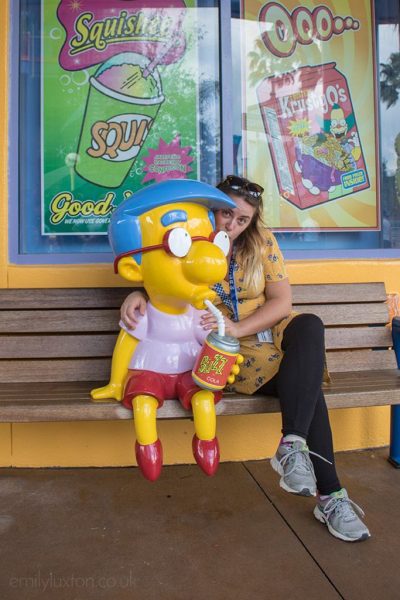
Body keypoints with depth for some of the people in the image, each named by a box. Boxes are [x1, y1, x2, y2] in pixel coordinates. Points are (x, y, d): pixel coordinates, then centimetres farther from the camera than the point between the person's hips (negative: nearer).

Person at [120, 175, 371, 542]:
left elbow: (281, 301, -3)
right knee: (306, 385, -28)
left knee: (310, 326, -33)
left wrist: (237, 327, -20)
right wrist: (136, 296, -20)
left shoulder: (262, 241, 4)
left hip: (271, 333, 3)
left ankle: (292, 445, -36)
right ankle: (329, 494, -21)